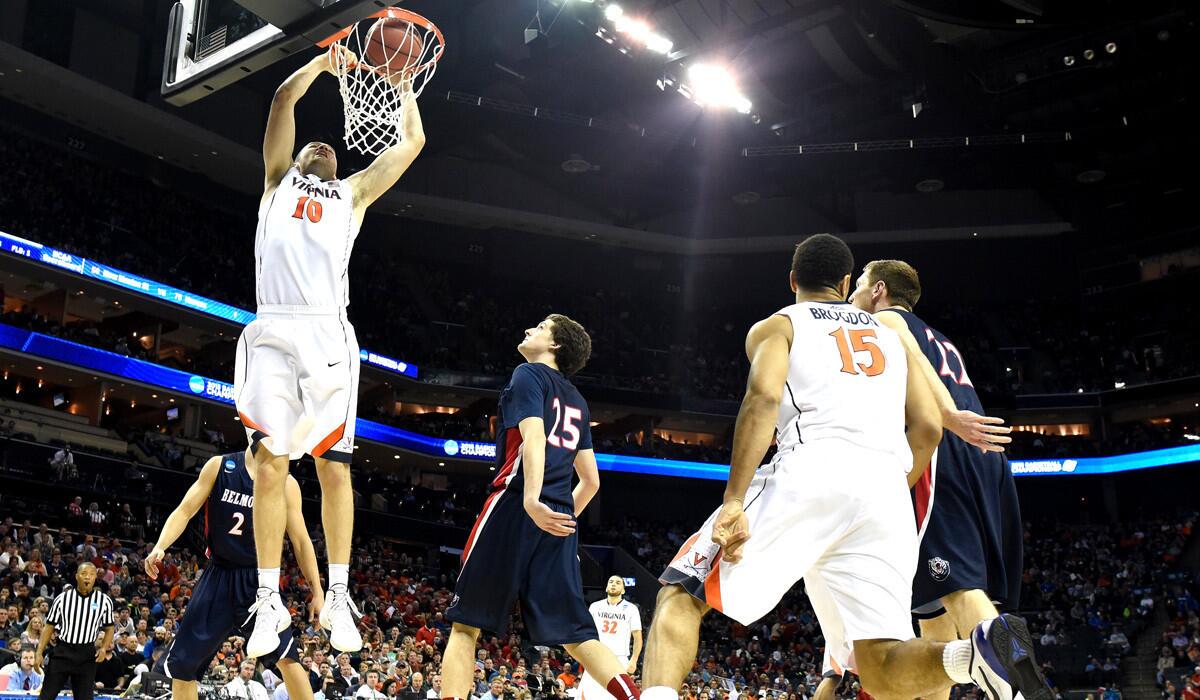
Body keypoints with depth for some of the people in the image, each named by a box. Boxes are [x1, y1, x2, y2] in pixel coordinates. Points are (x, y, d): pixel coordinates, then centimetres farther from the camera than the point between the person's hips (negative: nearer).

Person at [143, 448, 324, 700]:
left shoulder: (286, 483, -1)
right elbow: (184, 511, 0)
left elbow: (301, 541, 2)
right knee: (182, 664, 6)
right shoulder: (219, 466, 0)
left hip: (258, 578, -2)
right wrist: (160, 547, -17)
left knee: (285, 655, -23)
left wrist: (317, 592, -3)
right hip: (217, 576, 2)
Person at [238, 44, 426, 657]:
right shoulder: (280, 181, 26)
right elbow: (284, 99, 17)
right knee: (270, 465, -7)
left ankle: (337, 597, 4)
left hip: (328, 336, 1)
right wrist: (325, 61, 24)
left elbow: (412, 141, 27)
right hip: (273, 332, -1)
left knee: (333, 467, -2)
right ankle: (270, 602, -2)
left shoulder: (353, 193, 28)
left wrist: (403, 83, 36)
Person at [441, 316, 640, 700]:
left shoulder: (529, 375, 5)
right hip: (560, 520, 6)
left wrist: (532, 500, -28)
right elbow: (591, 480, 25)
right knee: (574, 634, 3)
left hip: (516, 508, -6)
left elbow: (533, 436, -14)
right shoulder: (577, 401, 26)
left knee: (466, 624, 1)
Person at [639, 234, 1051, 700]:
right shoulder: (889, 335, 32)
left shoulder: (776, 326, 18)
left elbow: (763, 397, -4)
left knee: (681, 593, 9)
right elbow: (927, 428, 18)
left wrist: (734, 501, -11)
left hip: (811, 471, -4)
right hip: (885, 491, 4)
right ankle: (983, 648, -27)